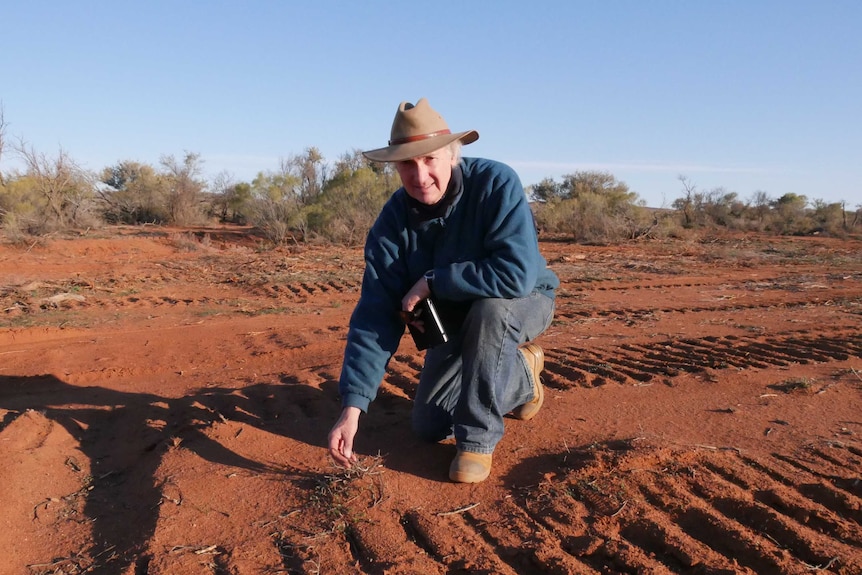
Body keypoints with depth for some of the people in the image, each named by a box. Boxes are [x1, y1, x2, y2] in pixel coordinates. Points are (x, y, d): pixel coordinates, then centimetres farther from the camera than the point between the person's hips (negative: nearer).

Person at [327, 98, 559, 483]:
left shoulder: (497, 183, -30)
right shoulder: (393, 220, -19)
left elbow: (518, 273, -42)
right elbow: (375, 316, -23)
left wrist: (431, 282, -32)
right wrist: (352, 407, -31)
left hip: (522, 304, -4)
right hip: (455, 320, 5)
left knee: (489, 309, -39)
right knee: (428, 428, 5)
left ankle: (478, 440, -18)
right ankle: (520, 374, 26)